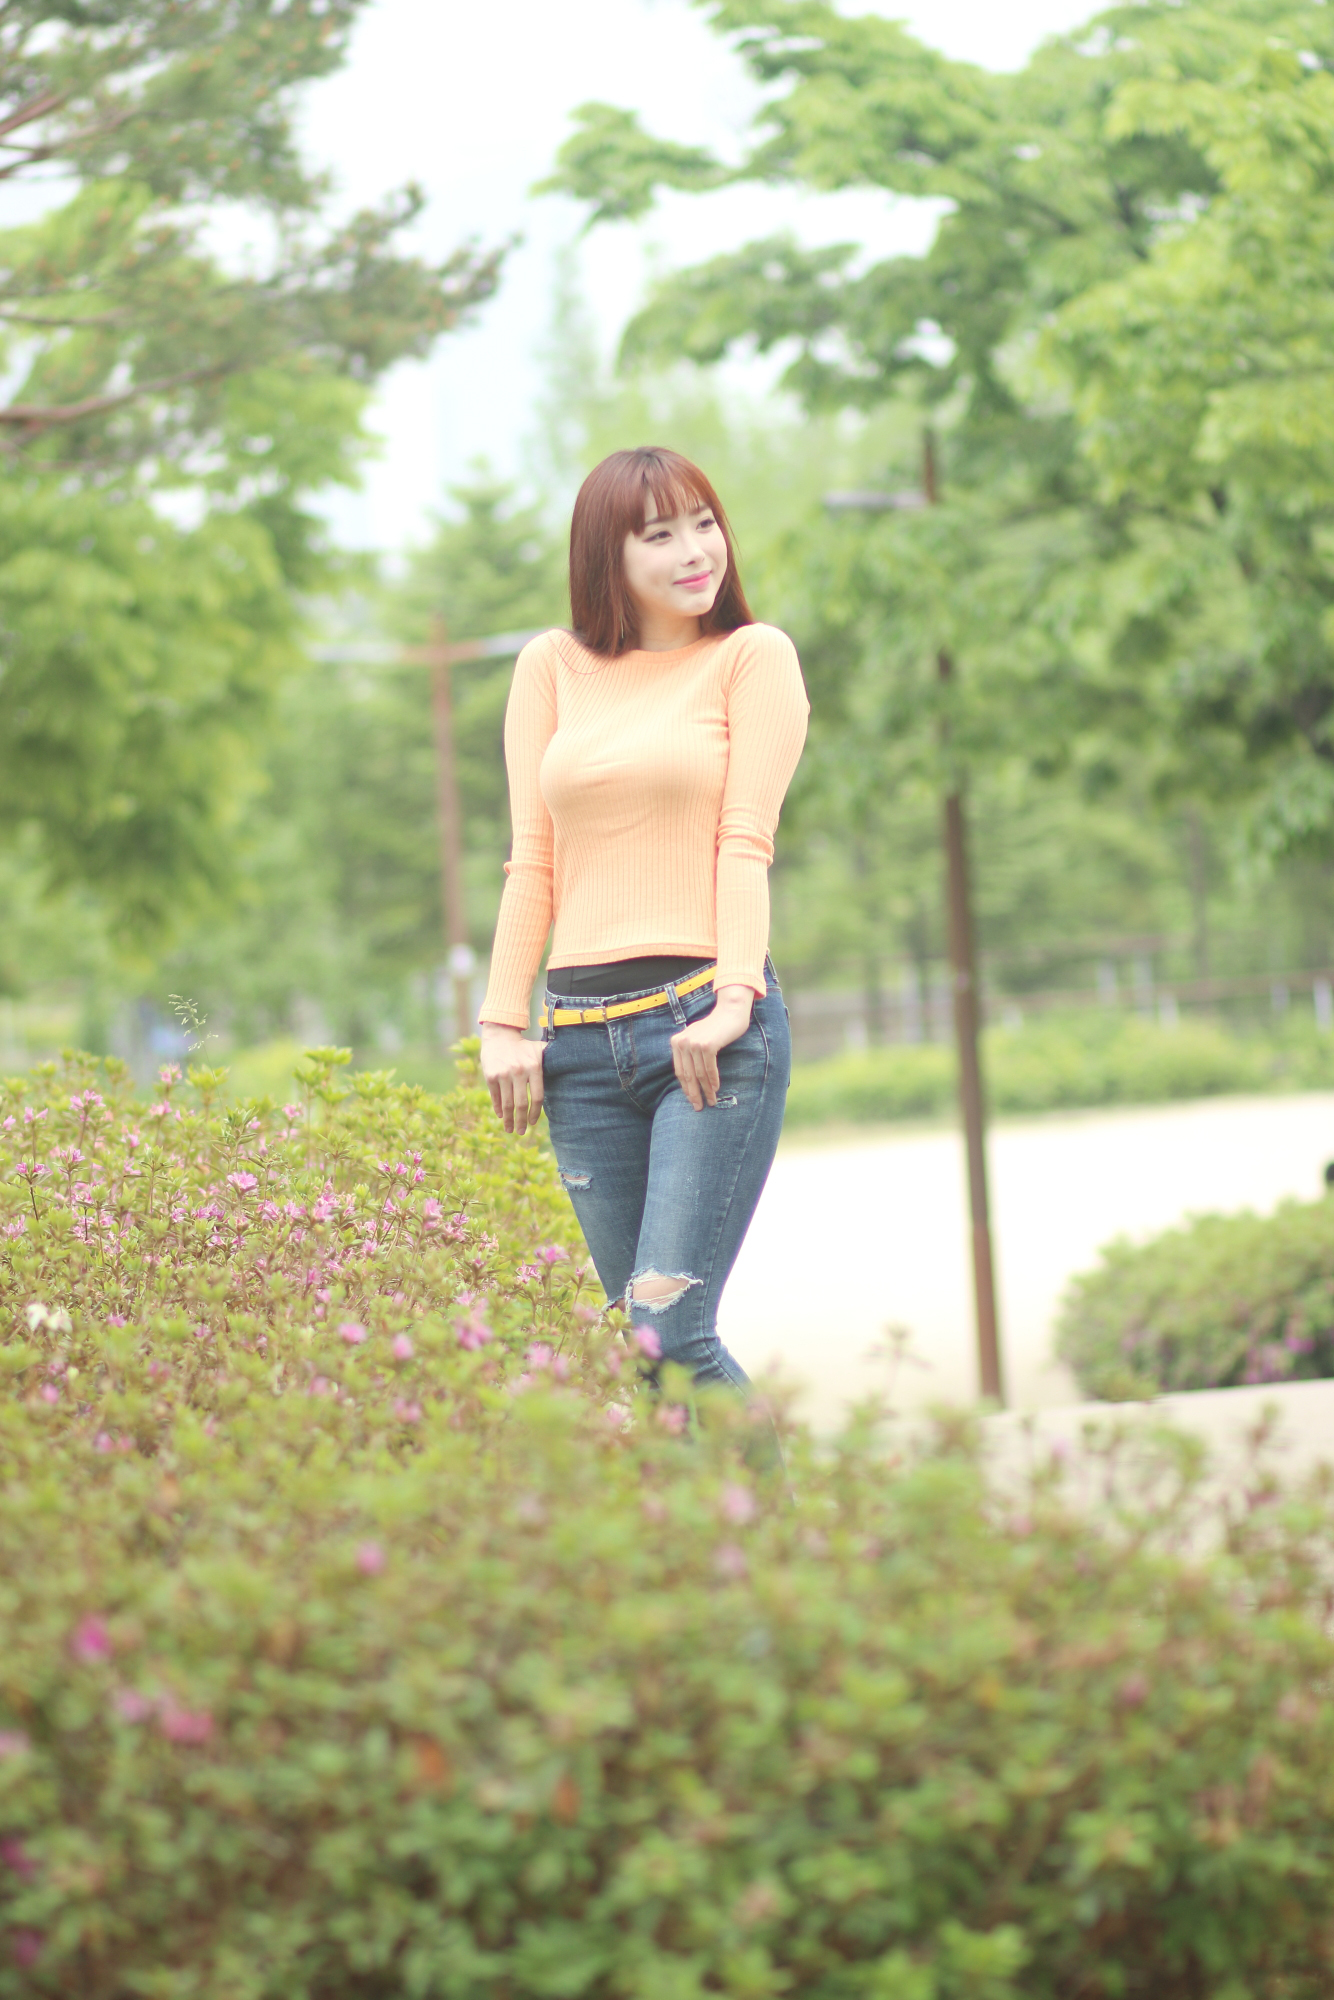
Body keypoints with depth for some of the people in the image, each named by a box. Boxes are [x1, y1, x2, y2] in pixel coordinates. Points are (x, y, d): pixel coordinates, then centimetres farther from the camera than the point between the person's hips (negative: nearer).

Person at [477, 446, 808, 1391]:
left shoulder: (753, 656, 7)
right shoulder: (553, 666, 15)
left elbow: (745, 841, -2)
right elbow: (531, 858, 13)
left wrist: (734, 996, -15)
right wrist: (504, 1024, 4)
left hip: (710, 1027, -4)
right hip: (584, 1033, 4)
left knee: (671, 1328, -15)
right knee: (635, 1334, 5)